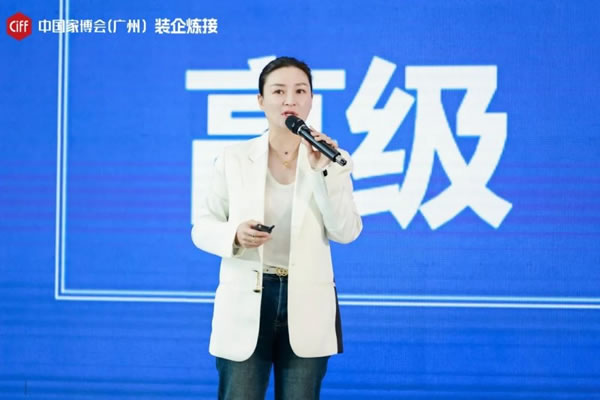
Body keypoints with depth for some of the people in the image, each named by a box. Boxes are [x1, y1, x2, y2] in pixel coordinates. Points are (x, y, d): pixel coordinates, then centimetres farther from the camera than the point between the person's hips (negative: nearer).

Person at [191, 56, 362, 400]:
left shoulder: (332, 159, 2)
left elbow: (347, 232, -8)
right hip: (245, 302, 0)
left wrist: (324, 171, -17)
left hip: (307, 304, 1)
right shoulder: (234, 158, 1)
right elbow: (202, 228, 4)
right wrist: (234, 235, -17)